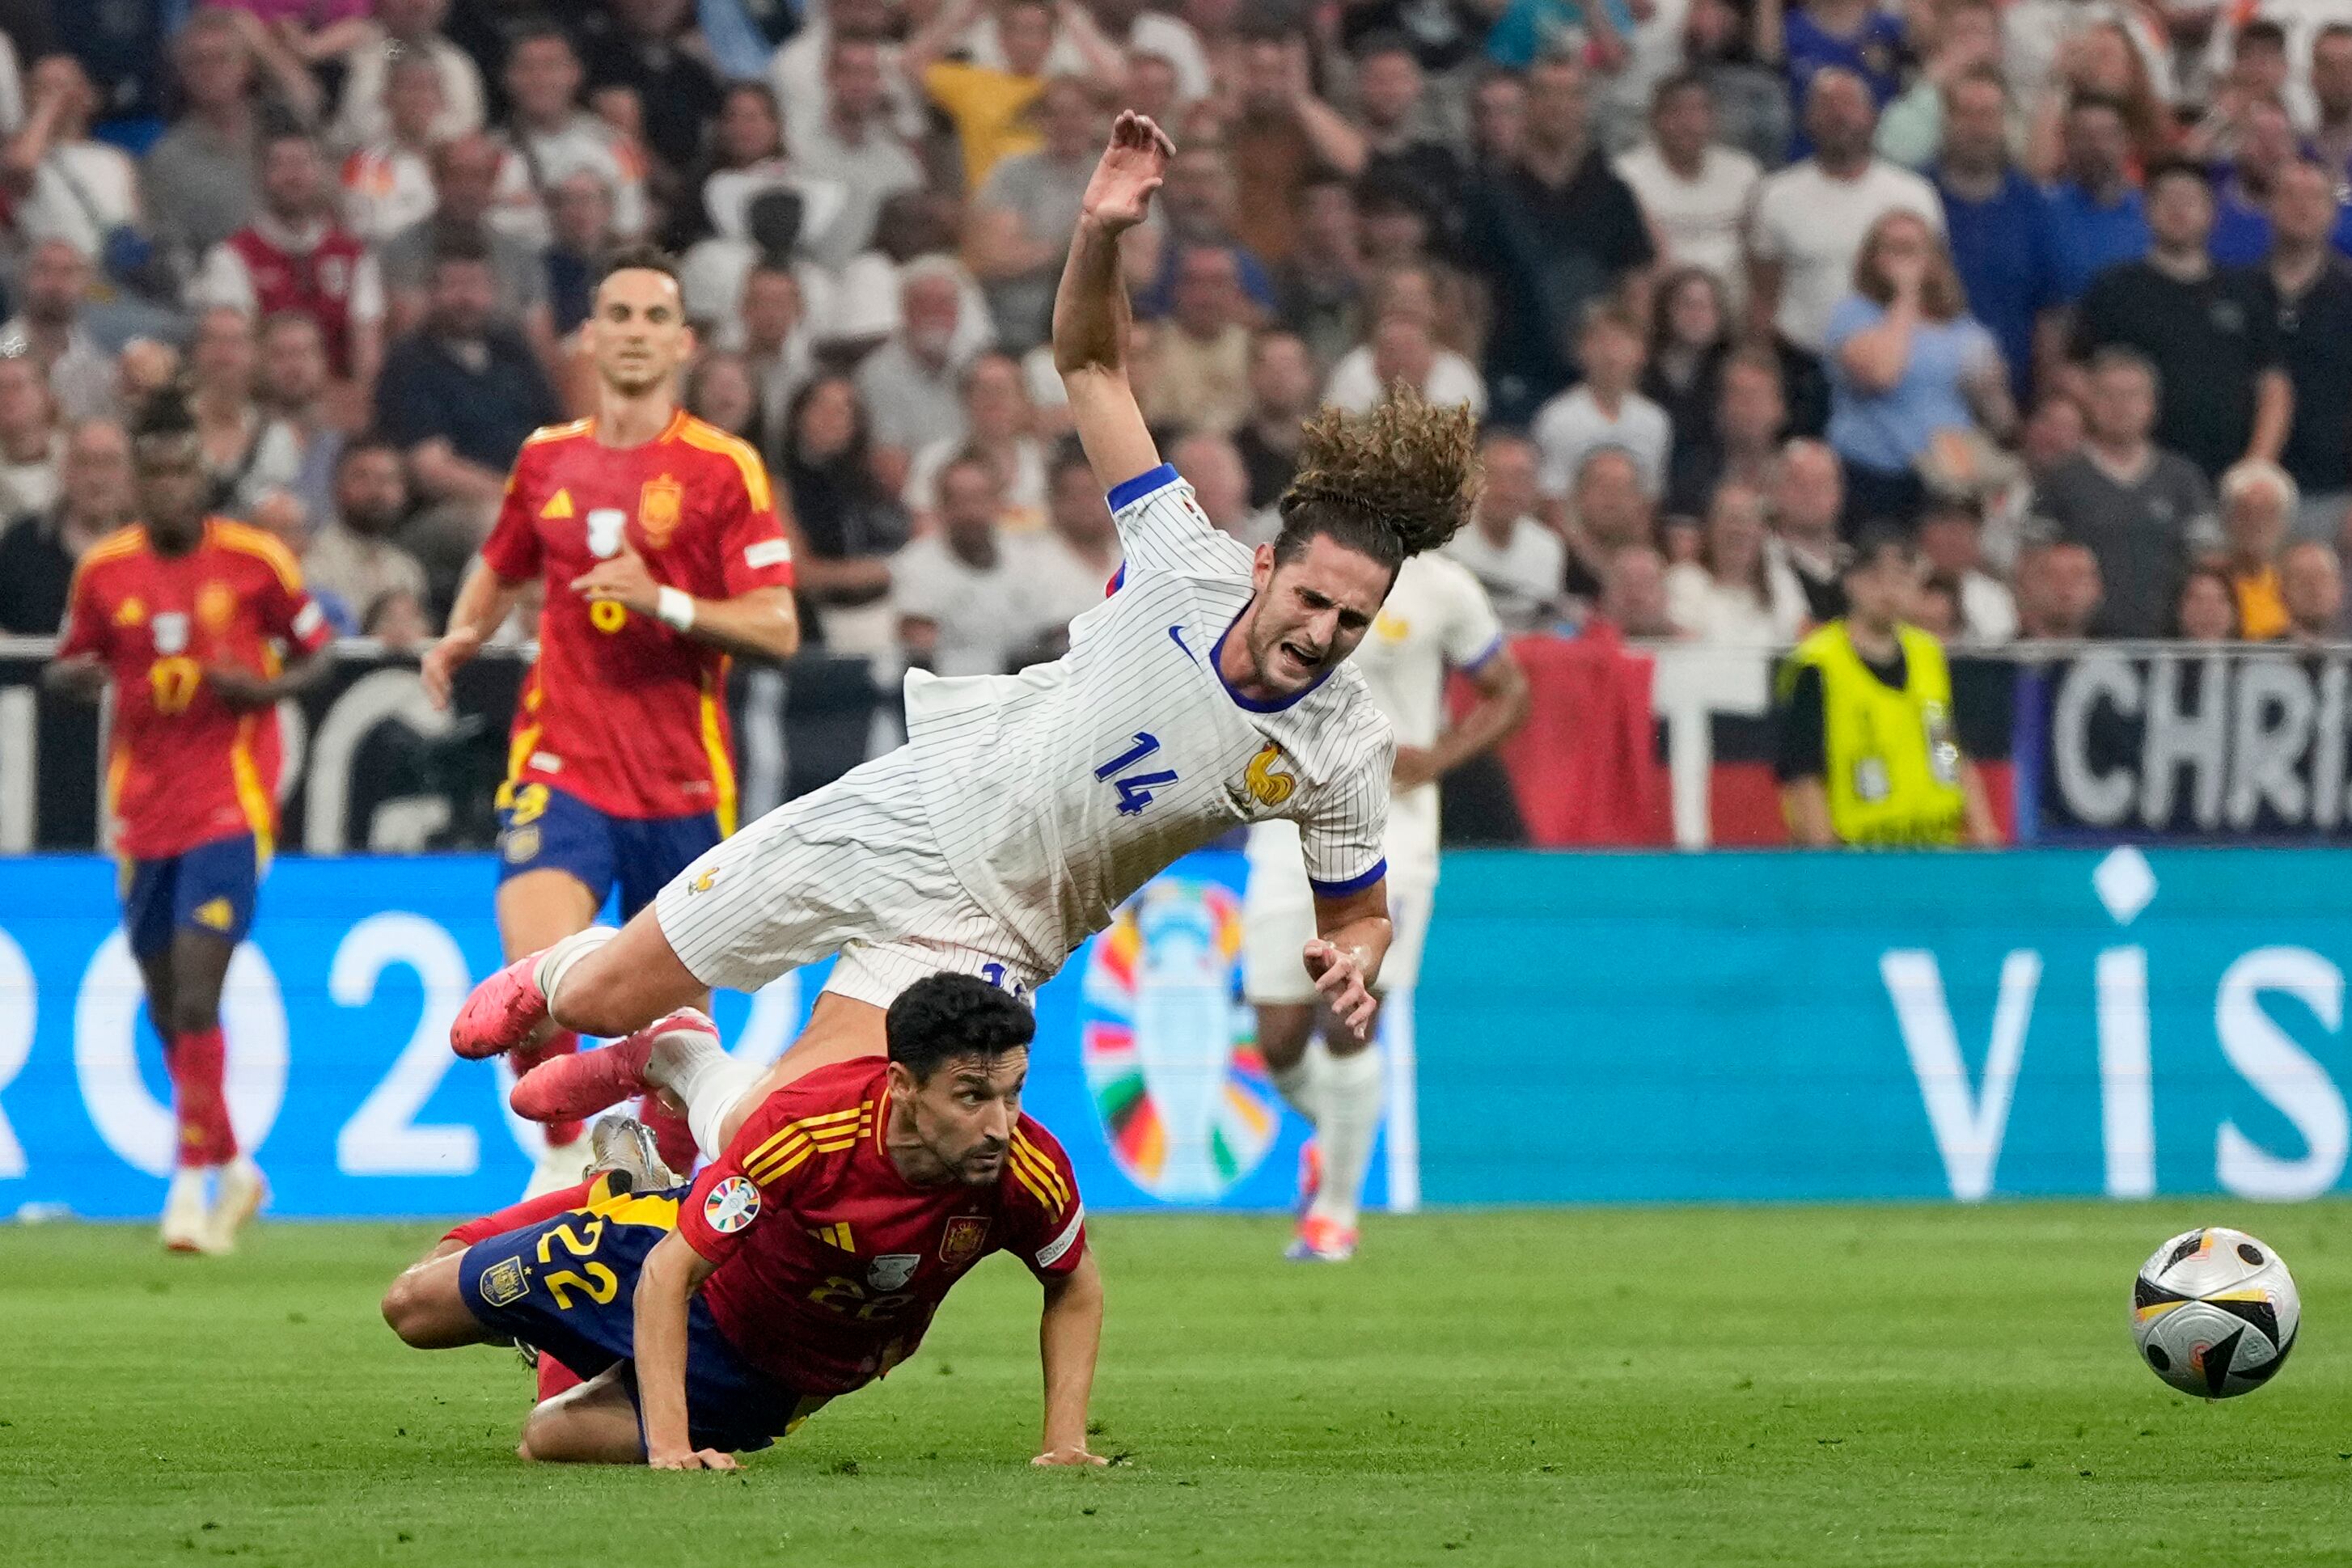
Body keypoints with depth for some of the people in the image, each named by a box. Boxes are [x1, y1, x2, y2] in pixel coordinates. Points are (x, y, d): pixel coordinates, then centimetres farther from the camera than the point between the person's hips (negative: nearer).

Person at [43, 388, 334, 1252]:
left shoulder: (255, 559, -4)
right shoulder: (103, 569, 3)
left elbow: (314, 653, 7)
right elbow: (65, 668, 12)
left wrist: (265, 687, -14)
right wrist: (76, 675, -12)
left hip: (230, 806, -4)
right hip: (144, 812, 4)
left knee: (194, 999, -16)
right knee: (167, 1009, 9)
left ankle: (193, 1180, -10)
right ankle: (232, 1167, 28)